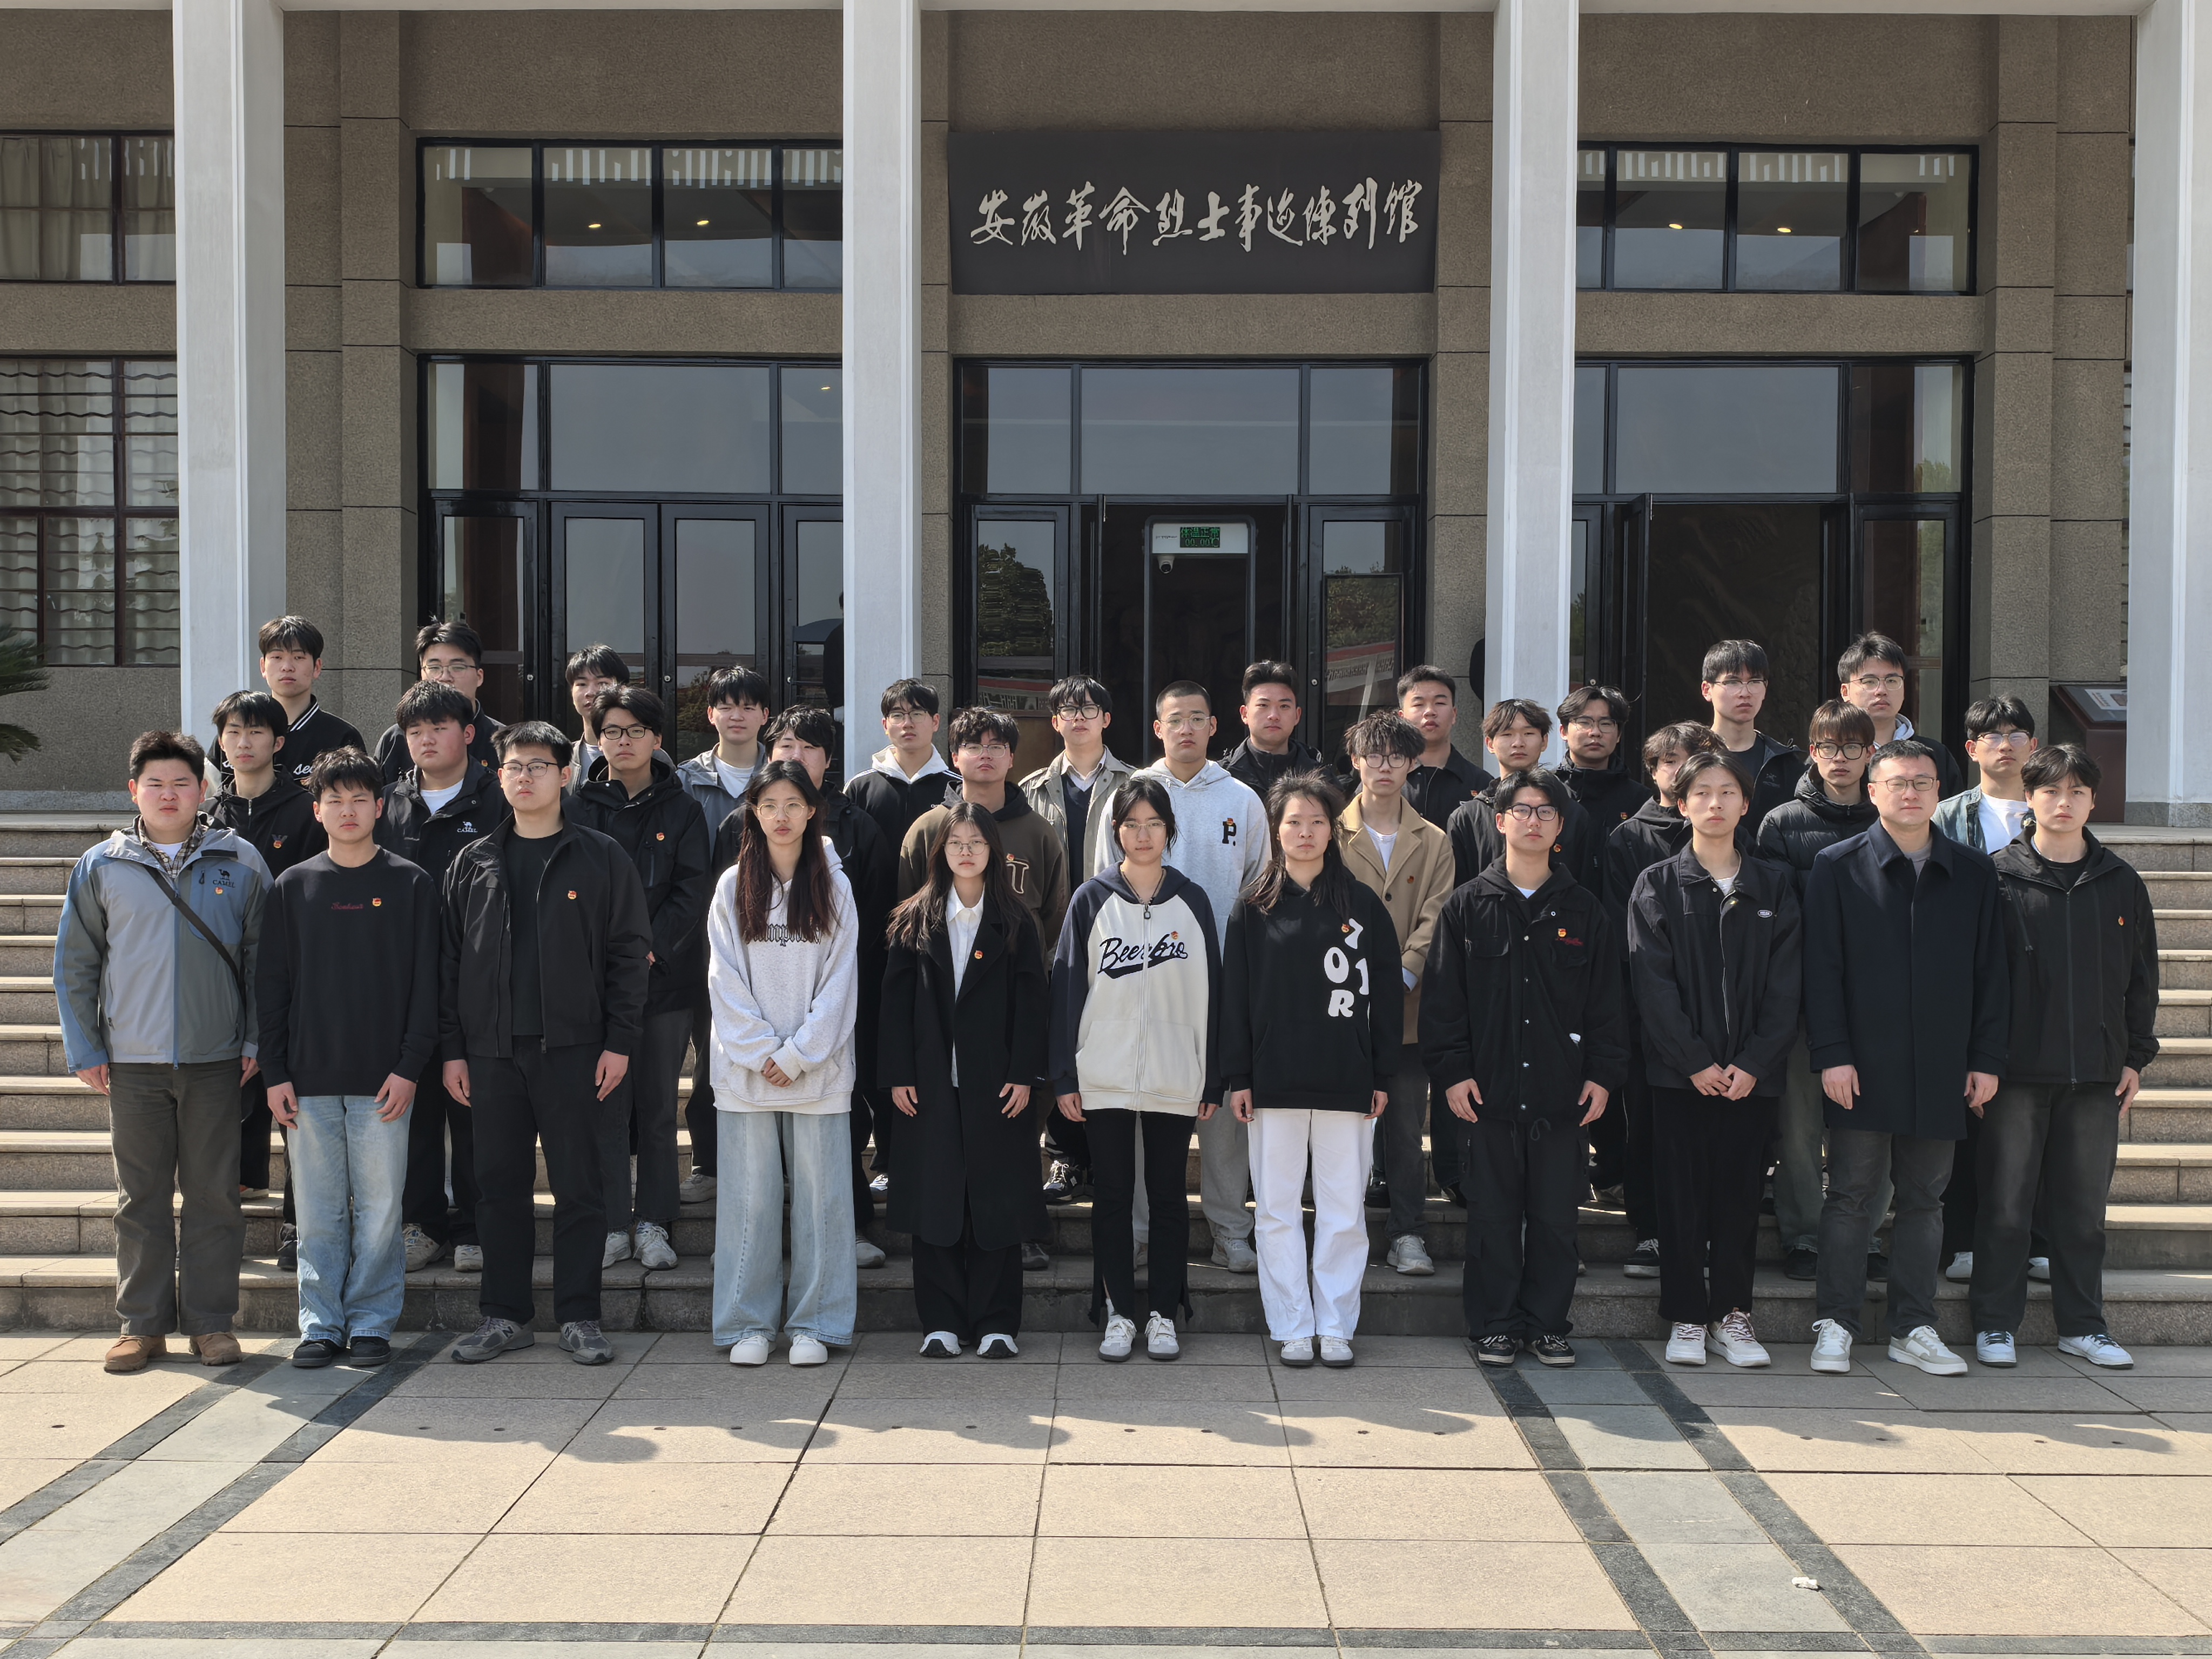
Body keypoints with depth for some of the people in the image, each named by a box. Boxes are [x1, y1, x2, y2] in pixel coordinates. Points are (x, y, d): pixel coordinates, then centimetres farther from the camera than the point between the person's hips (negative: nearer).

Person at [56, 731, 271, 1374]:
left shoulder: (240, 863, 2)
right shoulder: (102, 867, 5)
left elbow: (262, 957, 6)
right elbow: (75, 962, 9)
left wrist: (256, 1041, 1)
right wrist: (84, 1049, 3)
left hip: (216, 1057, -1)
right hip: (131, 1059, 1)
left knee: (213, 1193, 4)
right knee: (142, 1194, 7)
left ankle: (211, 1320, 14)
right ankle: (143, 1322, 17)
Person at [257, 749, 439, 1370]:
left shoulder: (410, 885, 3)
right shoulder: (293, 887, 8)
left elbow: (425, 984, 1)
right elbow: (271, 984, 9)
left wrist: (409, 1067, -7)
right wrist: (275, 1072, 2)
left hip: (382, 1079, -2)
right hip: (310, 1077, 2)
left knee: (380, 1207, 1)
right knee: (318, 1210, 6)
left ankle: (372, 1321, 13)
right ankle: (321, 1323, 16)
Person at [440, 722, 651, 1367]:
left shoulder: (600, 858, 2)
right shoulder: (473, 863, 10)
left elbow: (630, 952, 1)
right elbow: (450, 961, 11)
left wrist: (619, 1041, -6)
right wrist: (452, 1049, 4)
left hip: (573, 1047, -3)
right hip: (491, 1048, 3)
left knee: (578, 1185, 1)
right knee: (500, 1185, 7)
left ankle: (579, 1318, 11)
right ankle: (505, 1315, 18)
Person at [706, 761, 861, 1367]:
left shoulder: (833, 888, 5)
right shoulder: (733, 887, 6)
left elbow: (840, 981, 0)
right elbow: (725, 981, 1)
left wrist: (798, 1054, -8)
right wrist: (761, 1052, -8)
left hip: (817, 1068, 0)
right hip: (745, 1068, 0)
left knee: (821, 1193, 1)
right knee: (750, 1195, 3)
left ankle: (814, 1324, 11)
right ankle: (748, 1324, 13)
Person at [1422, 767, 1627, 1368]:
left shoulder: (1584, 911, 9)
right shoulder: (1468, 906, 4)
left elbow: (1606, 1002, 10)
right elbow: (1443, 998, 1)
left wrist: (1603, 1074, 2)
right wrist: (1451, 1071, -6)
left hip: (1562, 1093, 1)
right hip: (1488, 1092, -1)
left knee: (1556, 1217, 6)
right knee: (1493, 1216, 5)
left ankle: (1548, 1324, 19)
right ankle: (1493, 1326, 16)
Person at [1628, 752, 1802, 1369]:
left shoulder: (1774, 888, 9)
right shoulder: (1658, 885, 3)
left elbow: (1786, 987, 3)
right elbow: (1653, 983, -4)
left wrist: (1755, 1062, -8)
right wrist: (1694, 1061, -12)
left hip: (1752, 1073, 2)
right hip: (1679, 1072, -1)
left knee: (1741, 1195, 5)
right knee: (1683, 1195, 2)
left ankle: (1732, 1314, 16)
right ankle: (1687, 1318, 11)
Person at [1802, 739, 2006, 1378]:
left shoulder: (1974, 873, 9)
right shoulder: (1838, 868, 1)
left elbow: (1990, 973, 9)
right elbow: (1822, 970, -3)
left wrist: (1987, 1059, 3)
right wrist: (1832, 1054, -10)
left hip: (1942, 1070, 3)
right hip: (1863, 1067, -3)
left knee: (1924, 1199, 9)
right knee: (1851, 1195, 2)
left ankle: (1914, 1329, 17)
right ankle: (1835, 1324, 9)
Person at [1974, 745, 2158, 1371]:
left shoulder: (2121, 884, 9)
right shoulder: (1999, 876, -2)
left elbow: (2142, 977, 13)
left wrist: (2136, 1056, 7)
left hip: (2097, 1071, 3)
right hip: (2018, 1068, -3)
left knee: (2084, 1205, 10)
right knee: (2007, 1202, 2)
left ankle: (2082, 1324, 21)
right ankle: (1996, 1323, 12)